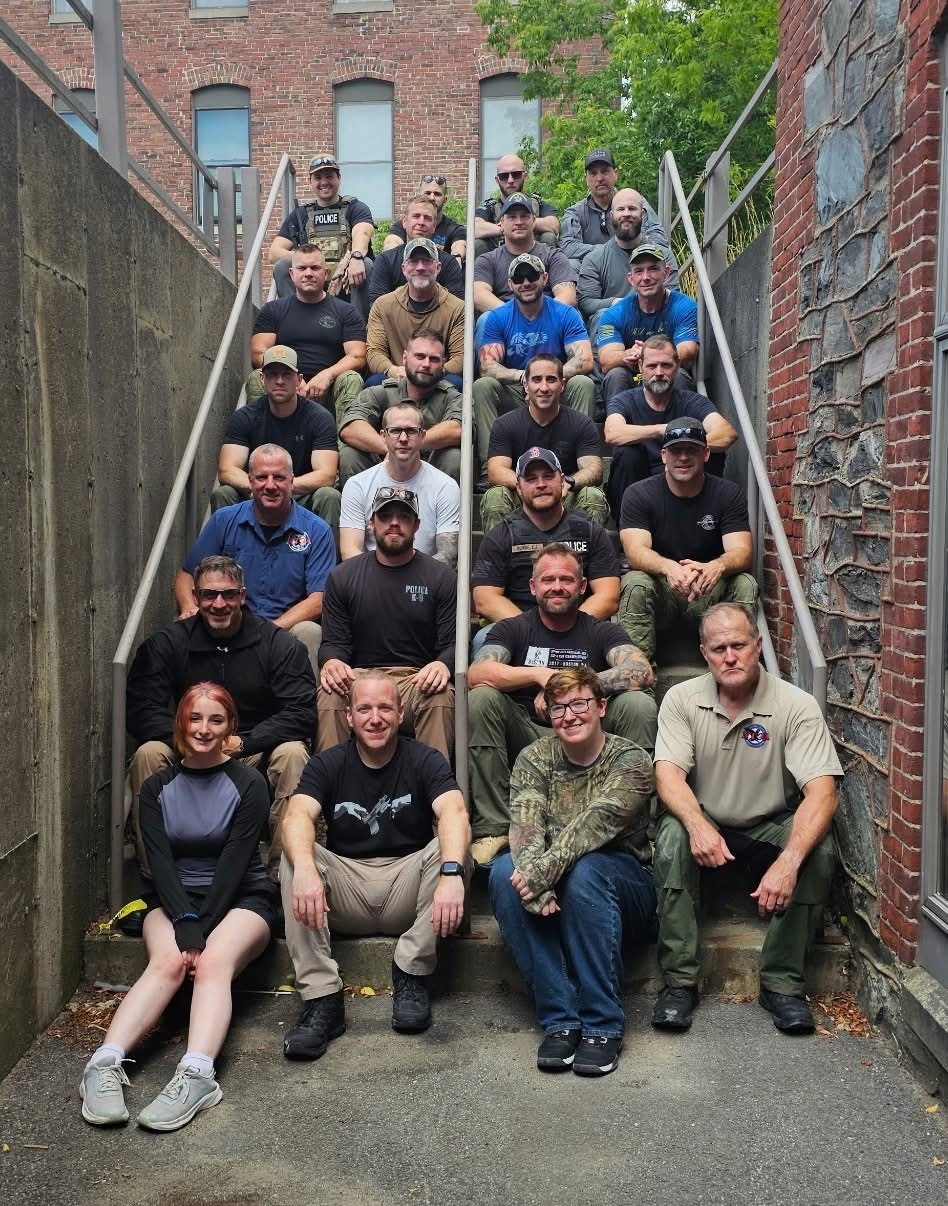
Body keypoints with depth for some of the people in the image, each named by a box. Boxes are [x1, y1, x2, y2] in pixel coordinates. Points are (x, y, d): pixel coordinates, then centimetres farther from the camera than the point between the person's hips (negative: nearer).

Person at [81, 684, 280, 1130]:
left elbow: (235, 862, -11)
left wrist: (202, 927, -19)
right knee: (167, 961, -30)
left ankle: (196, 1074, -50)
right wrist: (185, 923, -19)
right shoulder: (157, 788, 6)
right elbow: (160, 861, -5)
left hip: (241, 897, -2)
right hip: (174, 899, 2)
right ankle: (106, 1063, -42)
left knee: (213, 962, -32)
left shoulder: (248, 784, -3)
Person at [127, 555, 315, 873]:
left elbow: (302, 713, -14)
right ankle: (153, 870, -16)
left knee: (293, 754, -31)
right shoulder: (165, 644, 0)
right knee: (148, 754, -26)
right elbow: (139, 711, -7)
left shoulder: (279, 644, -5)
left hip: (255, 755, -1)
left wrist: (240, 743, -23)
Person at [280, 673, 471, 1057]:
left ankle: (411, 974, -17)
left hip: (406, 890, -1)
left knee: (453, 848, -27)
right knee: (293, 858, -25)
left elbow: (454, 813, -22)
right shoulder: (328, 765, 1)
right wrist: (305, 869, -42)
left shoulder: (424, 761, -3)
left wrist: (451, 873, -44)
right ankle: (322, 997, -27)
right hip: (346, 891, 1)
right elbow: (297, 816, -19)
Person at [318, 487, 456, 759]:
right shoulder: (343, 577, 14)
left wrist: (443, 665, -21)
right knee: (329, 697, -32)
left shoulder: (442, 577, 9)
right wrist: (331, 661, -14)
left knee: (441, 698, -35)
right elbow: (334, 642, 12)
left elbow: (453, 643, 4)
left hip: (418, 678, -1)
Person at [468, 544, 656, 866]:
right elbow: (476, 674, -14)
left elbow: (643, 673, -16)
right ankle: (494, 827, -23)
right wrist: (540, 674, -25)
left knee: (640, 704, -24)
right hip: (527, 739, 0)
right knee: (481, 698, -25)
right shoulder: (513, 630, 7)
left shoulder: (603, 632, 6)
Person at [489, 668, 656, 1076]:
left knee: (585, 871, -35)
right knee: (504, 871, -27)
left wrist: (545, 869, -42)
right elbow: (526, 829, -16)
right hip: (558, 894, 3)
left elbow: (597, 822, -28)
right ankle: (559, 1021, -25)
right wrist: (536, 884, -36)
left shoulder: (631, 762, -10)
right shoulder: (534, 759, 1)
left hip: (624, 885, -3)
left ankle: (602, 1026, -26)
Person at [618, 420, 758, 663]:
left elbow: (742, 551, -14)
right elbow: (636, 551, -20)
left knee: (745, 584, -27)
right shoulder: (639, 494, -6)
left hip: (710, 593, 1)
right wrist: (669, 567, -44)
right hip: (661, 593, -1)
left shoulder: (728, 494, -3)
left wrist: (716, 567, -41)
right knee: (635, 584, -32)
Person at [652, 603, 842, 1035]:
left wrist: (788, 861, -41)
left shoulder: (796, 706, -15)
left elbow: (822, 792, -25)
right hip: (705, 823, 1)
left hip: (771, 828, 0)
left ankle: (782, 982, -15)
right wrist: (698, 824, -39)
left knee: (818, 848, -29)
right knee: (672, 835, -31)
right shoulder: (681, 700, -7)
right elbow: (668, 773, -17)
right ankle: (679, 980, -21)